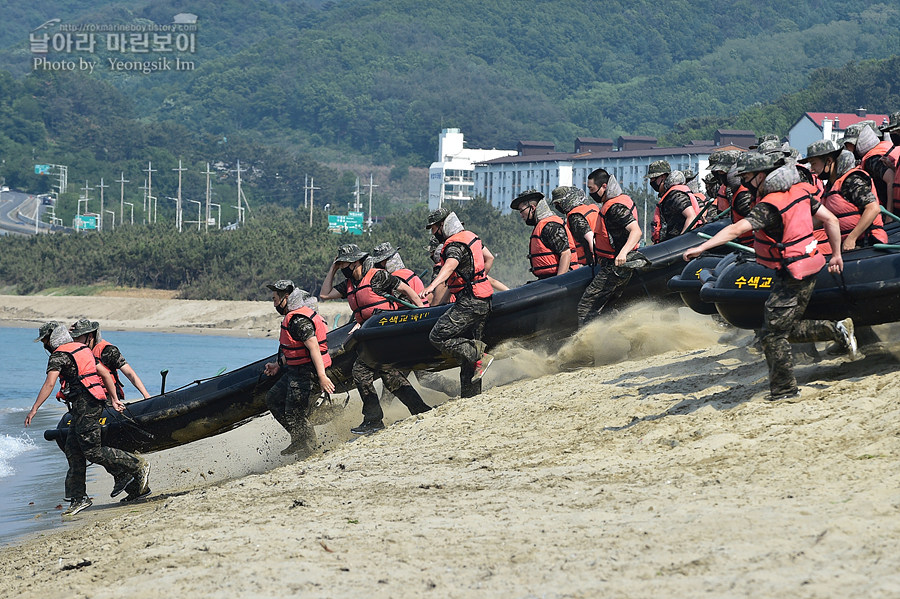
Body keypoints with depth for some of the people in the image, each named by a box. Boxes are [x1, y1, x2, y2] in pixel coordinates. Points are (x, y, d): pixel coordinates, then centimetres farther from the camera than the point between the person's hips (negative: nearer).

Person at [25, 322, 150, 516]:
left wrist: (34, 409, -19)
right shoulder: (83, 349, 19)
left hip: (84, 405, -10)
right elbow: (105, 373, 19)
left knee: (93, 451, -8)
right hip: (95, 403, 10)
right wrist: (114, 399, 19)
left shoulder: (59, 356, -8)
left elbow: (49, 384, -19)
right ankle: (78, 498, 9)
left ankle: (138, 466, -7)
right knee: (72, 449, 9)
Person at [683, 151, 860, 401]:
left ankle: (784, 389, 4)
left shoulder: (769, 206, -21)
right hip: (809, 269, 9)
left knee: (773, 335, 0)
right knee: (789, 328, 20)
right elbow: (830, 219, 9)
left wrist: (701, 247, -32)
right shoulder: (799, 191, 5)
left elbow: (736, 229, -31)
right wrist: (836, 255, 18)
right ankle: (835, 330, 11)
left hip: (791, 275, -9)